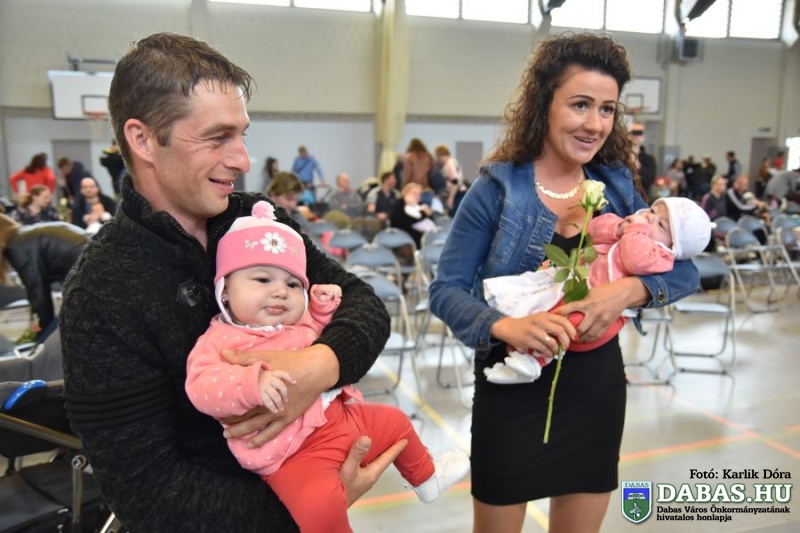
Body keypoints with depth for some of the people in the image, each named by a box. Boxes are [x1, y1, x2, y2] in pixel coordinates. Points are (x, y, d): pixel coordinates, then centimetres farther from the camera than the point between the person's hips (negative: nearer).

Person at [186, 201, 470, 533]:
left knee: (394, 421, 22)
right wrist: (253, 383, -42)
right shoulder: (220, 340, -10)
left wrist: (324, 306, 10)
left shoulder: (300, 323, 11)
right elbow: (202, 387, -24)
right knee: (320, 503, -34)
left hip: (339, 417, 8)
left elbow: (314, 327, 32)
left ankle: (426, 478, 49)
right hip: (291, 452, -7)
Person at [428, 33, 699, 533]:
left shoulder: (618, 187, -1)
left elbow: (685, 270, -1)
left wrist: (631, 289, -22)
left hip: (596, 387, 4)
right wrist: (506, 327, -33)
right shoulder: (497, 187, -13)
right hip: (513, 388, -3)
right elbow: (446, 289, -13)